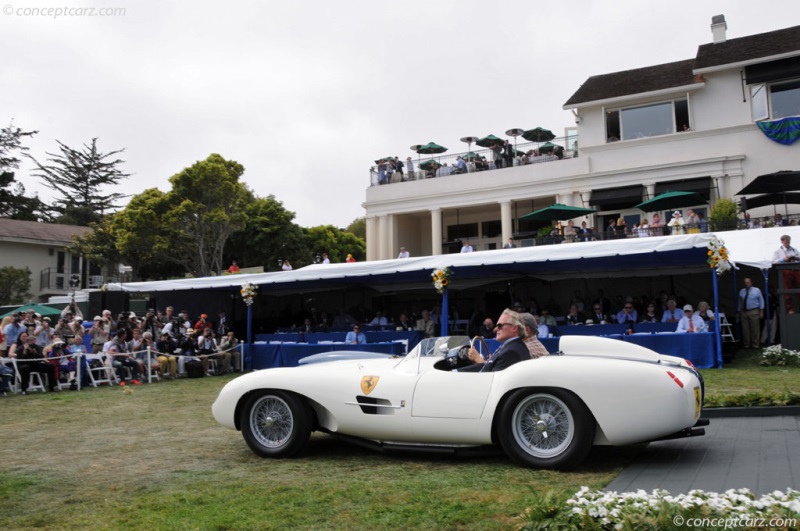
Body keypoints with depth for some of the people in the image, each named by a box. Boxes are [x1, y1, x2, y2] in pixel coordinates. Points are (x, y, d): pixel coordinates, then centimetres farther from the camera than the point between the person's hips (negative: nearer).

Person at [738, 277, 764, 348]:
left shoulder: (756, 290, 2)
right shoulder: (741, 291, 12)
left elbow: (761, 301, 2)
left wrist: (761, 311, -3)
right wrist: (739, 312, 14)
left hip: (754, 312, -3)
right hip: (744, 312, 3)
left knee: (755, 329, -2)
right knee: (745, 329, 5)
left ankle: (755, 345, 6)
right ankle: (746, 345, 13)